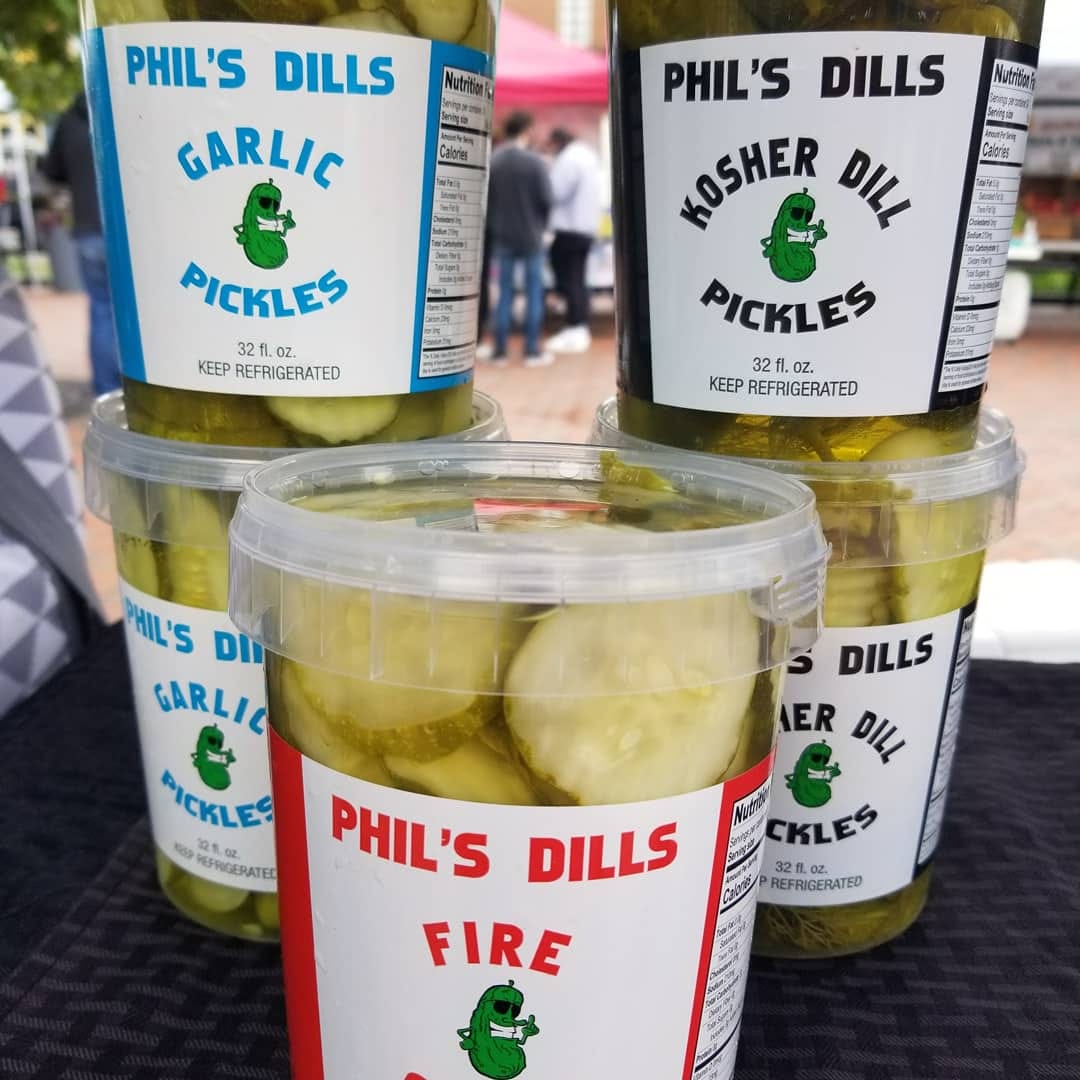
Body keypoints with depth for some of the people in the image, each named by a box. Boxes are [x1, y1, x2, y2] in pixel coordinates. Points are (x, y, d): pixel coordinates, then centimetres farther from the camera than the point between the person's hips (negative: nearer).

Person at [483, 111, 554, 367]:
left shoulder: (492, 161, -3)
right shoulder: (535, 161, -12)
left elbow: (485, 199, -2)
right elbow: (546, 199, -11)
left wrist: (494, 226, 11)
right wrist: (540, 225, 7)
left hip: (502, 238, 3)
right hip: (531, 236, -3)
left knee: (504, 293, 9)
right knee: (534, 292, 5)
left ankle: (500, 350, 10)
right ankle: (532, 351, 6)